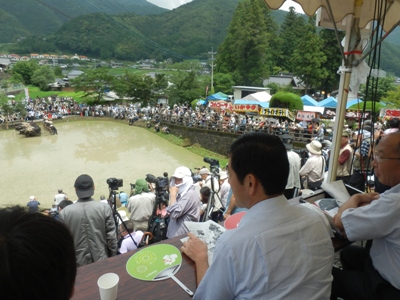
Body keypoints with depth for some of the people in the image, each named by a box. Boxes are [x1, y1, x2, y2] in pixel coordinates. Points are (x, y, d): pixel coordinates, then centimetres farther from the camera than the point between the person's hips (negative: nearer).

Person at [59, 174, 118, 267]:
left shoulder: (65, 213, -11)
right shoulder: (105, 208, -12)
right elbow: (111, 237, -9)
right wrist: (113, 259, 5)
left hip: (78, 263, 1)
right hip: (102, 260, 0)